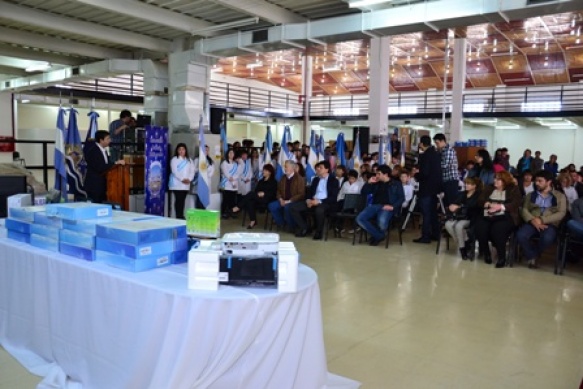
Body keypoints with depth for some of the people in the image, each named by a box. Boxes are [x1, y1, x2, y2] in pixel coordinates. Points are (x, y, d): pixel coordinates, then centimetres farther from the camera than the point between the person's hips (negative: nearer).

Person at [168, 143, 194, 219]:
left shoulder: (189, 160, 15)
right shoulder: (174, 159, -1)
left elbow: (192, 171, 8)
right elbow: (174, 171, -12)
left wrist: (189, 179, -9)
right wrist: (182, 179, -19)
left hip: (186, 184, 5)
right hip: (177, 184, -5)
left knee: (182, 200, 7)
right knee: (178, 200, -7)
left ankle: (181, 216, 12)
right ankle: (178, 216, -5)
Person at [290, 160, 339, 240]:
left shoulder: (333, 180, 0)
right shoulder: (315, 179, 19)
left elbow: (334, 198, -9)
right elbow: (310, 192, 19)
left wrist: (319, 201, -21)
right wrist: (308, 200, -5)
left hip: (326, 203, -6)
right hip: (313, 201, 6)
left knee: (319, 210, -42)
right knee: (293, 208, -11)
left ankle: (318, 232, -15)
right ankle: (304, 228, 3)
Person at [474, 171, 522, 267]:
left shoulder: (513, 189, 10)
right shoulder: (489, 188, 21)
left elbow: (516, 204, -5)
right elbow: (480, 201, 11)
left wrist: (500, 207, -18)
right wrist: (489, 204, -11)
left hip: (505, 217, -3)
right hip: (487, 216, 4)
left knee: (497, 229, -35)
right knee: (480, 228, -28)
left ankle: (502, 257, -17)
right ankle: (486, 253, -7)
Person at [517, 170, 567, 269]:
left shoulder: (560, 196, 11)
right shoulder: (531, 195, 20)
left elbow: (561, 213, -2)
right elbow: (524, 210, 9)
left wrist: (542, 220, -15)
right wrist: (533, 220, -14)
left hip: (550, 224, -2)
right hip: (532, 223, 2)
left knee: (547, 238, -37)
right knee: (520, 235, -31)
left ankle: (532, 255, -7)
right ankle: (532, 257, -7)